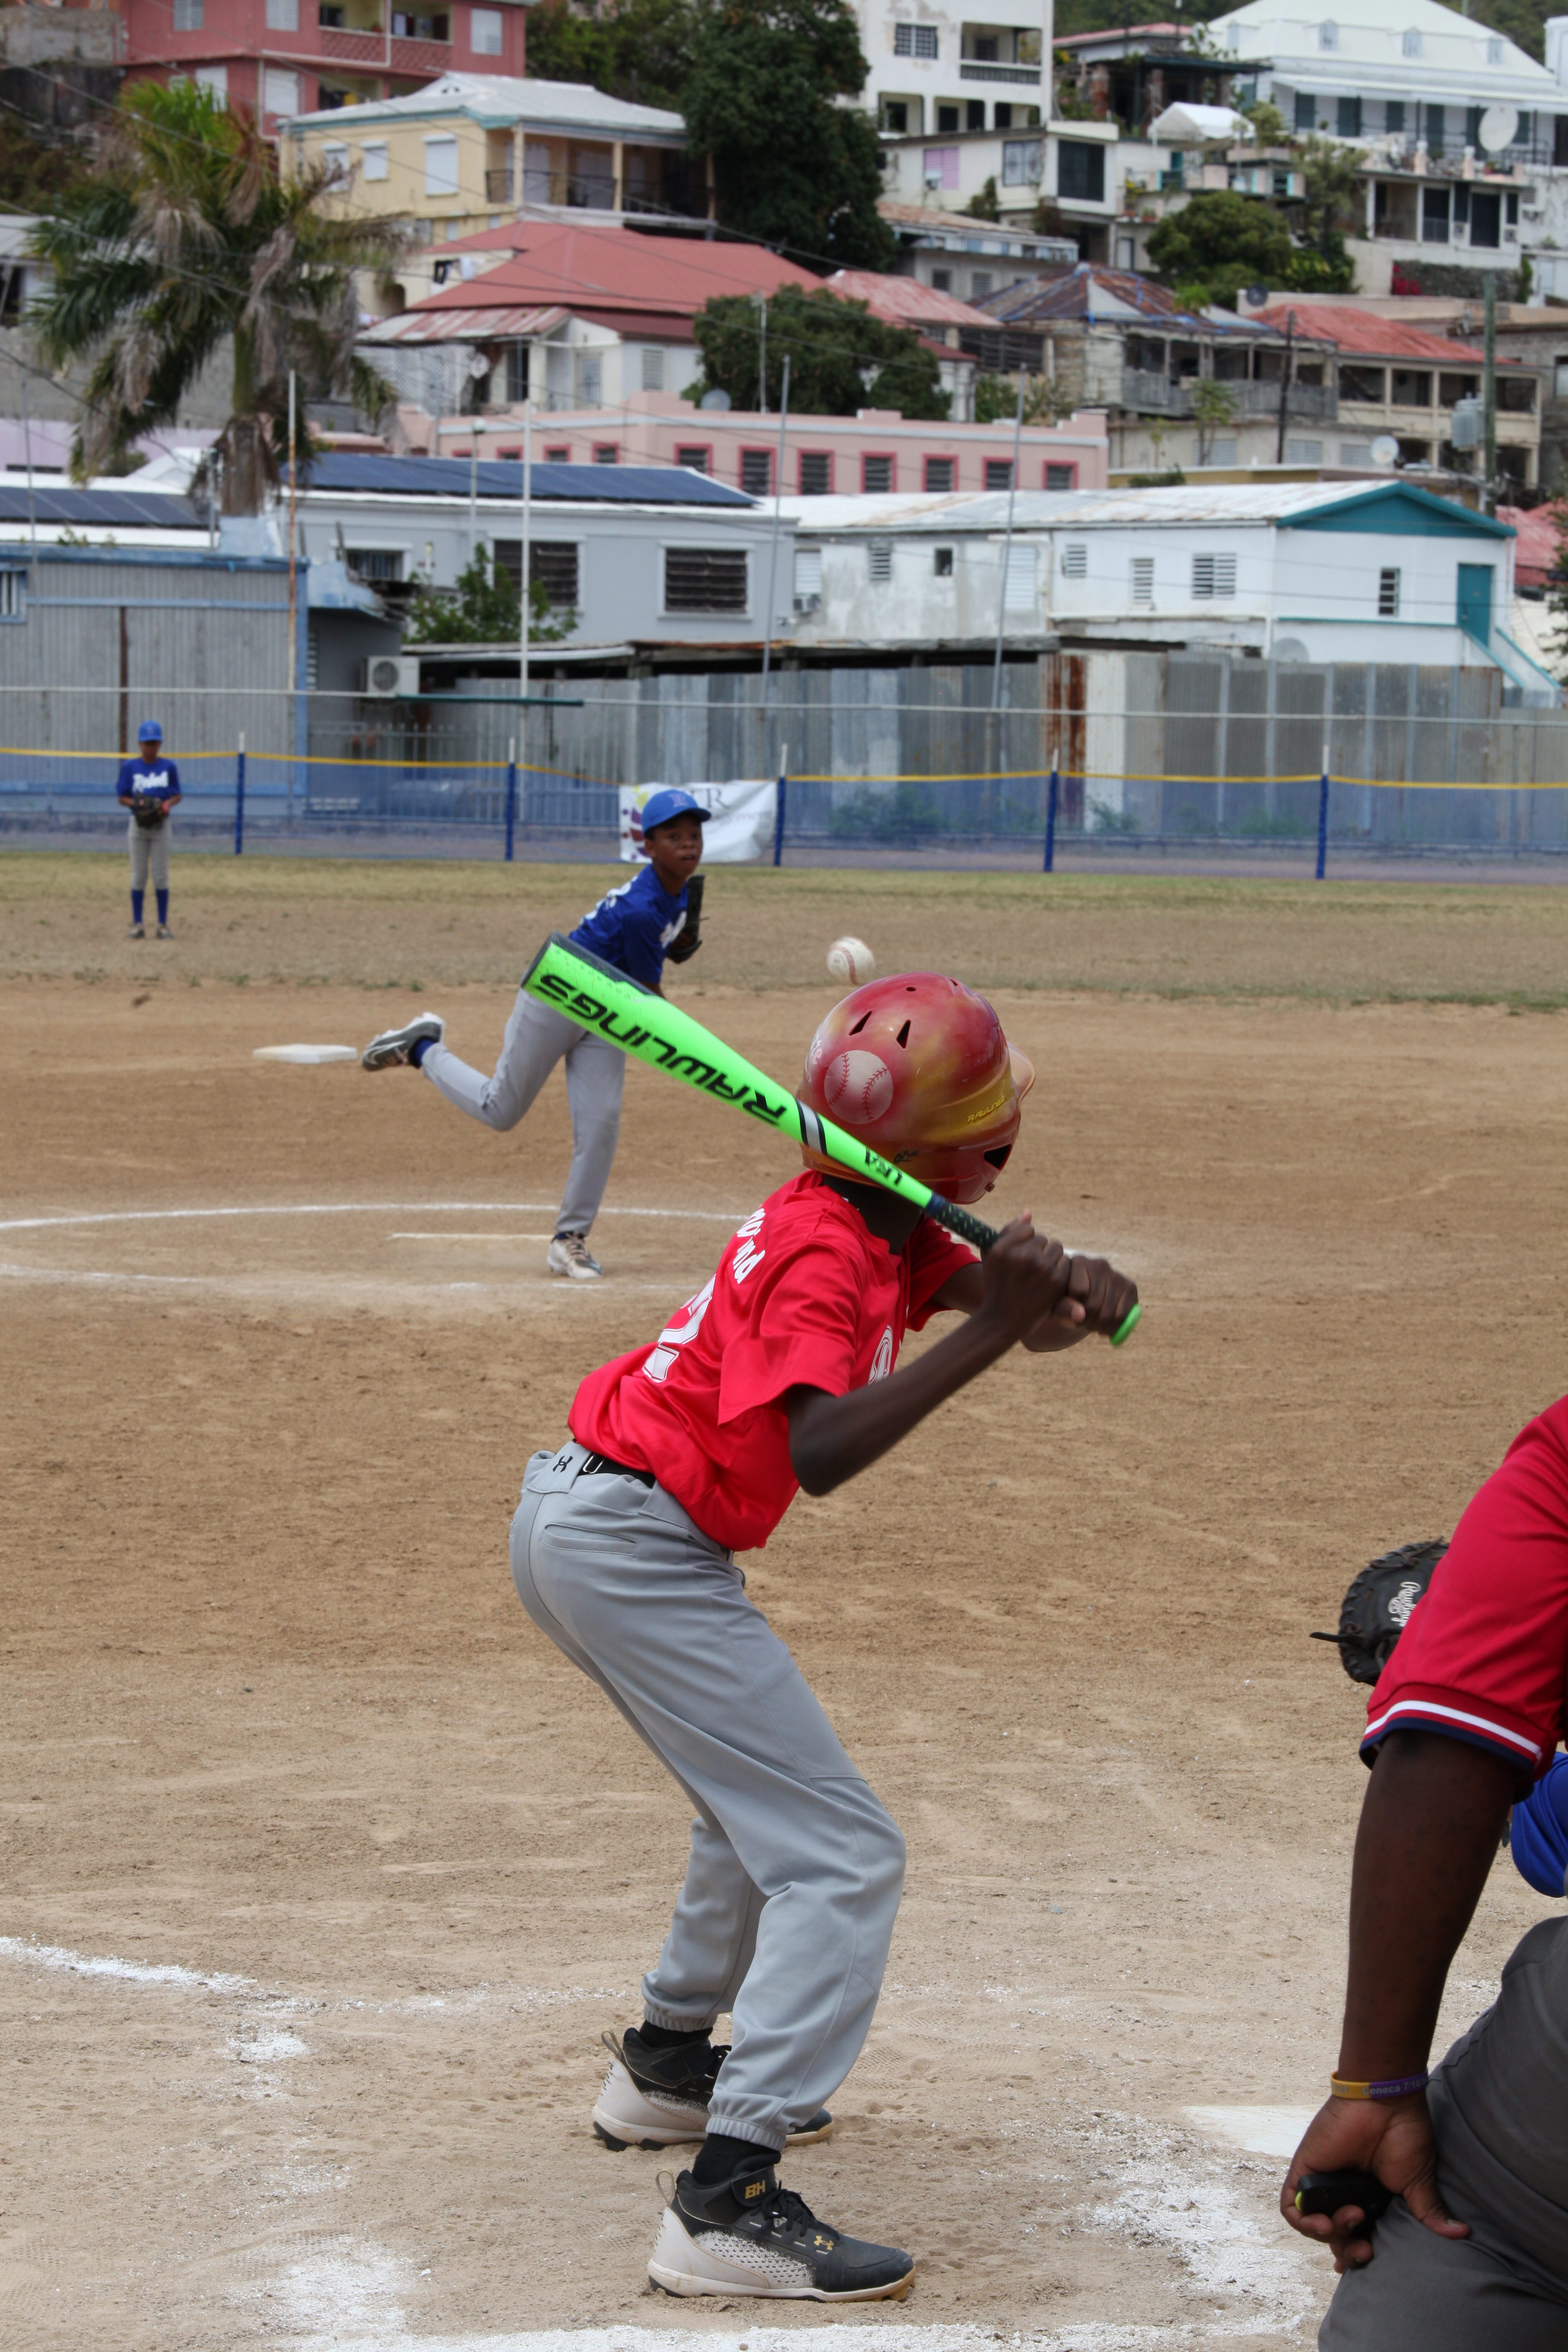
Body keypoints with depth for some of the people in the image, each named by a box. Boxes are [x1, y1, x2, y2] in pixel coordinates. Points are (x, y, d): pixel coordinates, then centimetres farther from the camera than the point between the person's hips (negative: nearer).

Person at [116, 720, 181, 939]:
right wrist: (136, 803, -17)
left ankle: (163, 925, 5)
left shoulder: (169, 767, 1)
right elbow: (122, 798, 3)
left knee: (161, 876, 0)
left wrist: (168, 804, -15)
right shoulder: (130, 767, 1)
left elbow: (178, 795, 6)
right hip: (138, 823, 0)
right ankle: (137, 924, 7)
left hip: (160, 824, 0)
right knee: (138, 876, 2)